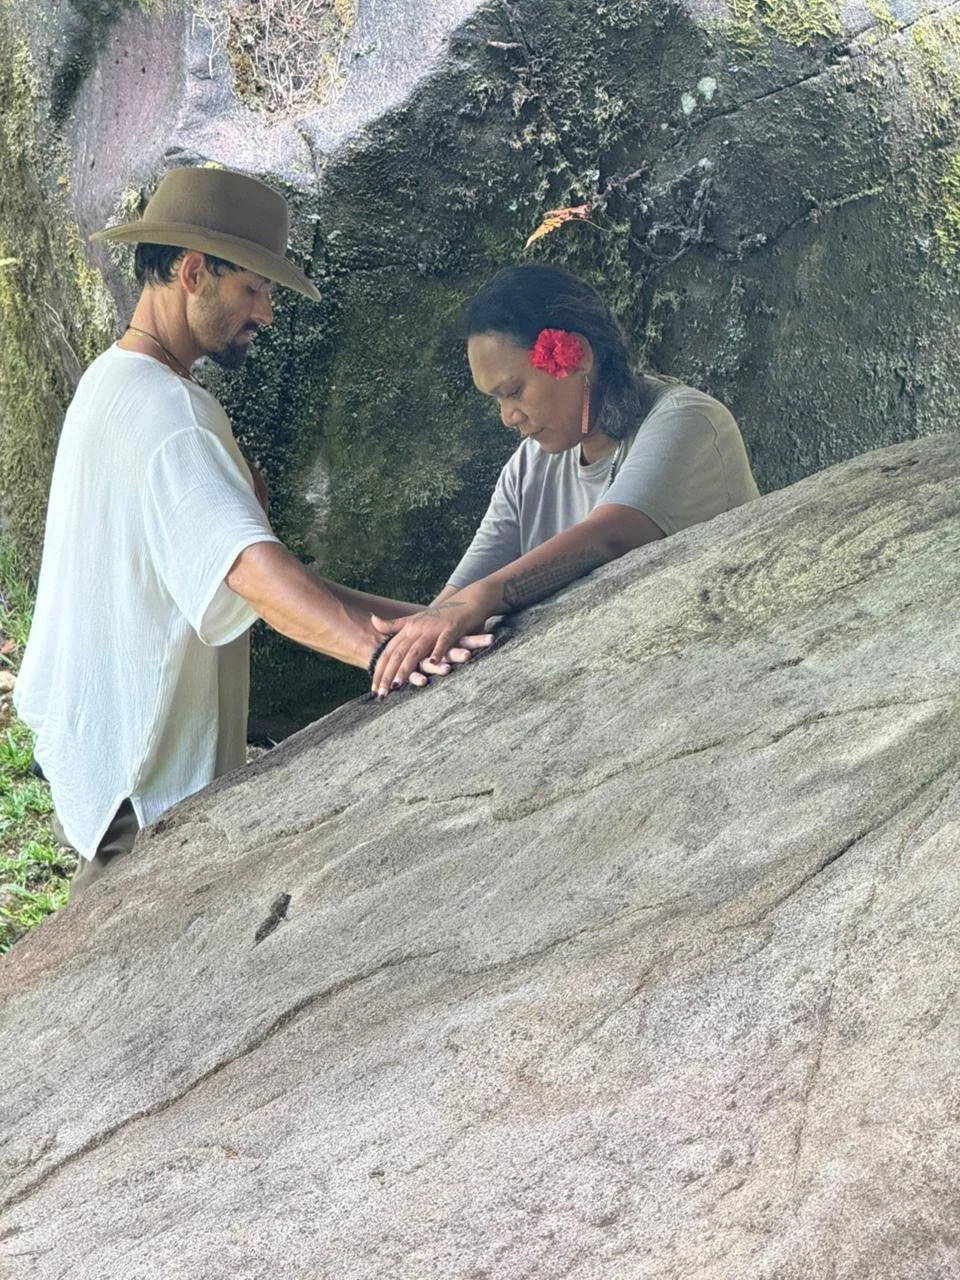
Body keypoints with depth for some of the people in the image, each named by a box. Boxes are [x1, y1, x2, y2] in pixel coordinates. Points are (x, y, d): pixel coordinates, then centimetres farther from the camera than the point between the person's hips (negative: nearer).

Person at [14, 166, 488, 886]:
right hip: (146, 773, -11)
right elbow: (249, 563, -41)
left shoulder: (112, 377, 10)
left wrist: (237, 489, -3)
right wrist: (380, 649, -54)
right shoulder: (165, 407, -25)